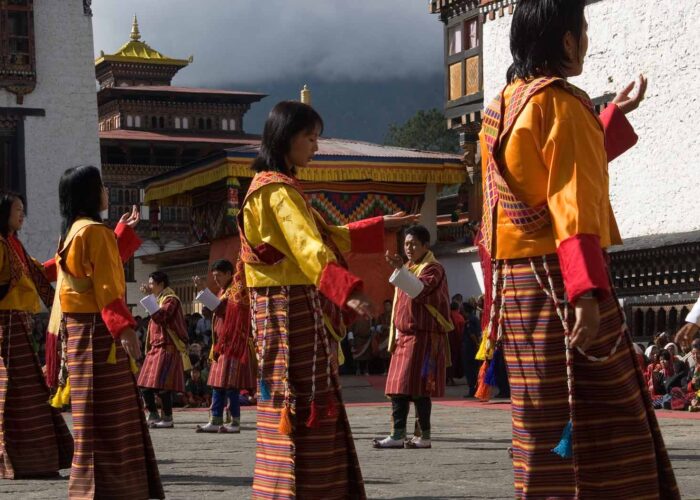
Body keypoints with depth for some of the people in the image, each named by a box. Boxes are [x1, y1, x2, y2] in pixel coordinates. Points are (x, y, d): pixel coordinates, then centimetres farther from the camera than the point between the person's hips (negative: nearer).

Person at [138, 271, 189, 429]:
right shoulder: (158, 299, 22)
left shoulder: (170, 299, -8)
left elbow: (161, 316, -24)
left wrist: (150, 297, -25)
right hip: (155, 348, 10)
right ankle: (153, 416, 17)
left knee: (161, 384, -12)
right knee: (145, 385, 8)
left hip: (167, 348, -10)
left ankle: (168, 418, -6)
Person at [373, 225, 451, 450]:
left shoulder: (433, 269, -5)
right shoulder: (409, 269, 22)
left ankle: (424, 436, -10)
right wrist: (395, 335, 19)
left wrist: (400, 269, -38)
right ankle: (398, 434, 5)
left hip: (424, 336, -9)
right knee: (398, 387, 4)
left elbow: (420, 290, -26)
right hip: (404, 336, 9)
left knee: (417, 388, -11)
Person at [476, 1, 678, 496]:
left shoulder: (504, 108, 15)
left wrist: (616, 113, 37)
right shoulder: (562, 103, -11)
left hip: (515, 282, 9)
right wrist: (587, 292, -27)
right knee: (597, 426, -6)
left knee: (547, 427, 11)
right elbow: (574, 205, -22)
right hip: (558, 281, -9)